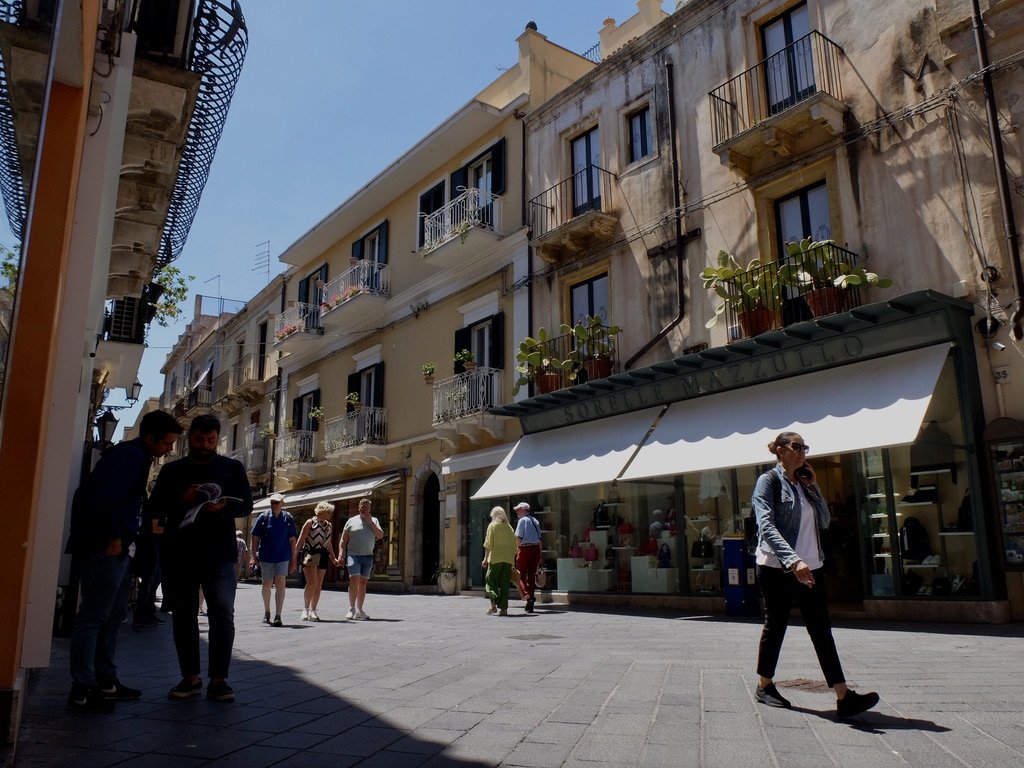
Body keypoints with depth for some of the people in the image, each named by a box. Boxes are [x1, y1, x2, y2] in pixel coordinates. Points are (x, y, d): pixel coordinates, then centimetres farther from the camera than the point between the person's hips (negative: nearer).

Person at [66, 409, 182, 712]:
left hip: (116, 548, 11)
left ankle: (106, 681, 24)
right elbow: (105, 497, -26)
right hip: (105, 548, -11)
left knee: (113, 616, 16)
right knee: (94, 616, -6)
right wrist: (114, 537, -19)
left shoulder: (135, 456, 17)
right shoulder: (130, 456, -15)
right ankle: (82, 690, 0)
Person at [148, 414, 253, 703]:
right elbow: (154, 507, 9)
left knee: (222, 612, -9)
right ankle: (190, 677, 15)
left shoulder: (232, 468, 10)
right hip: (178, 553, 2)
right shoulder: (172, 470, 14)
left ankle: (218, 679, -4)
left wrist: (224, 506, -17)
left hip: (219, 553, -2)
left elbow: (246, 504, 5)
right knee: (183, 614, 5)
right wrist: (180, 500, -12)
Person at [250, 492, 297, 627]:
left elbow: (292, 540, 4)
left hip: (282, 556, -1)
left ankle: (278, 616, -9)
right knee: (267, 585, 12)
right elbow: (255, 538, 3)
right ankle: (266, 612, 33)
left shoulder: (288, 518, 1)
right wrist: (254, 556, -3)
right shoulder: (263, 517, 0)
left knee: (280, 583, -11)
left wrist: (293, 559, 4)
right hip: (266, 556, 1)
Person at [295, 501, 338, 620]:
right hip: (309, 554, -6)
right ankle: (305, 609, -3)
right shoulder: (310, 522, -2)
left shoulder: (328, 525, 15)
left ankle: (313, 611, 13)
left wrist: (334, 558, 20)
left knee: (318, 585, 5)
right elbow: (300, 540, -4)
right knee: (312, 582, -16)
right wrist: (295, 556, -9)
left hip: (322, 556, 6)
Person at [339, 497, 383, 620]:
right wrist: (341, 554, -5)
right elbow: (343, 540, 6)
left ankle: (359, 610, 10)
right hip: (353, 555, -2)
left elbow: (380, 535, -1)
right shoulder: (351, 521, 6)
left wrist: (370, 522, -6)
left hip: (368, 556, 3)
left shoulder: (374, 521, 12)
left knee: (363, 583, 4)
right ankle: (351, 608, -6)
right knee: (354, 580, -15)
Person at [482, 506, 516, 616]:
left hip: (495, 558, -4)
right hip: (508, 559, 4)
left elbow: (488, 544, -4)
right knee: (505, 583, 7)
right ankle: (504, 608, 4)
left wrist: (486, 558, 0)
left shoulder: (492, 526, 1)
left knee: (491, 580, 3)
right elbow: (514, 545, 11)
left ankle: (494, 604, -12)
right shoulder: (509, 527, 13)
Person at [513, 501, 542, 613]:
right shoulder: (535, 521, 13)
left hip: (525, 549, -6)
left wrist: (516, 550, -1)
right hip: (536, 549, 6)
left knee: (521, 575, 3)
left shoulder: (522, 520, -6)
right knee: (532, 575, 11)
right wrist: (540, 555, 18)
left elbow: (518, 537, -11)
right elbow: (539, 539, 14)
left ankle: (528, 596, -18)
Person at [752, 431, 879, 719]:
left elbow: (824, 521, 13)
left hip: (811, 566, 6)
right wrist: (793, 560, -31)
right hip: (777, 567, -6)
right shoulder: (769, 481, -8)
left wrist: (813, 487, 4)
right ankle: (764, 686, 22)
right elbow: (766, 526, -20)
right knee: (776, 625, 6)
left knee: (821, 629, 1)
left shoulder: (805, 483, 14)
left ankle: (844, 696, -2)